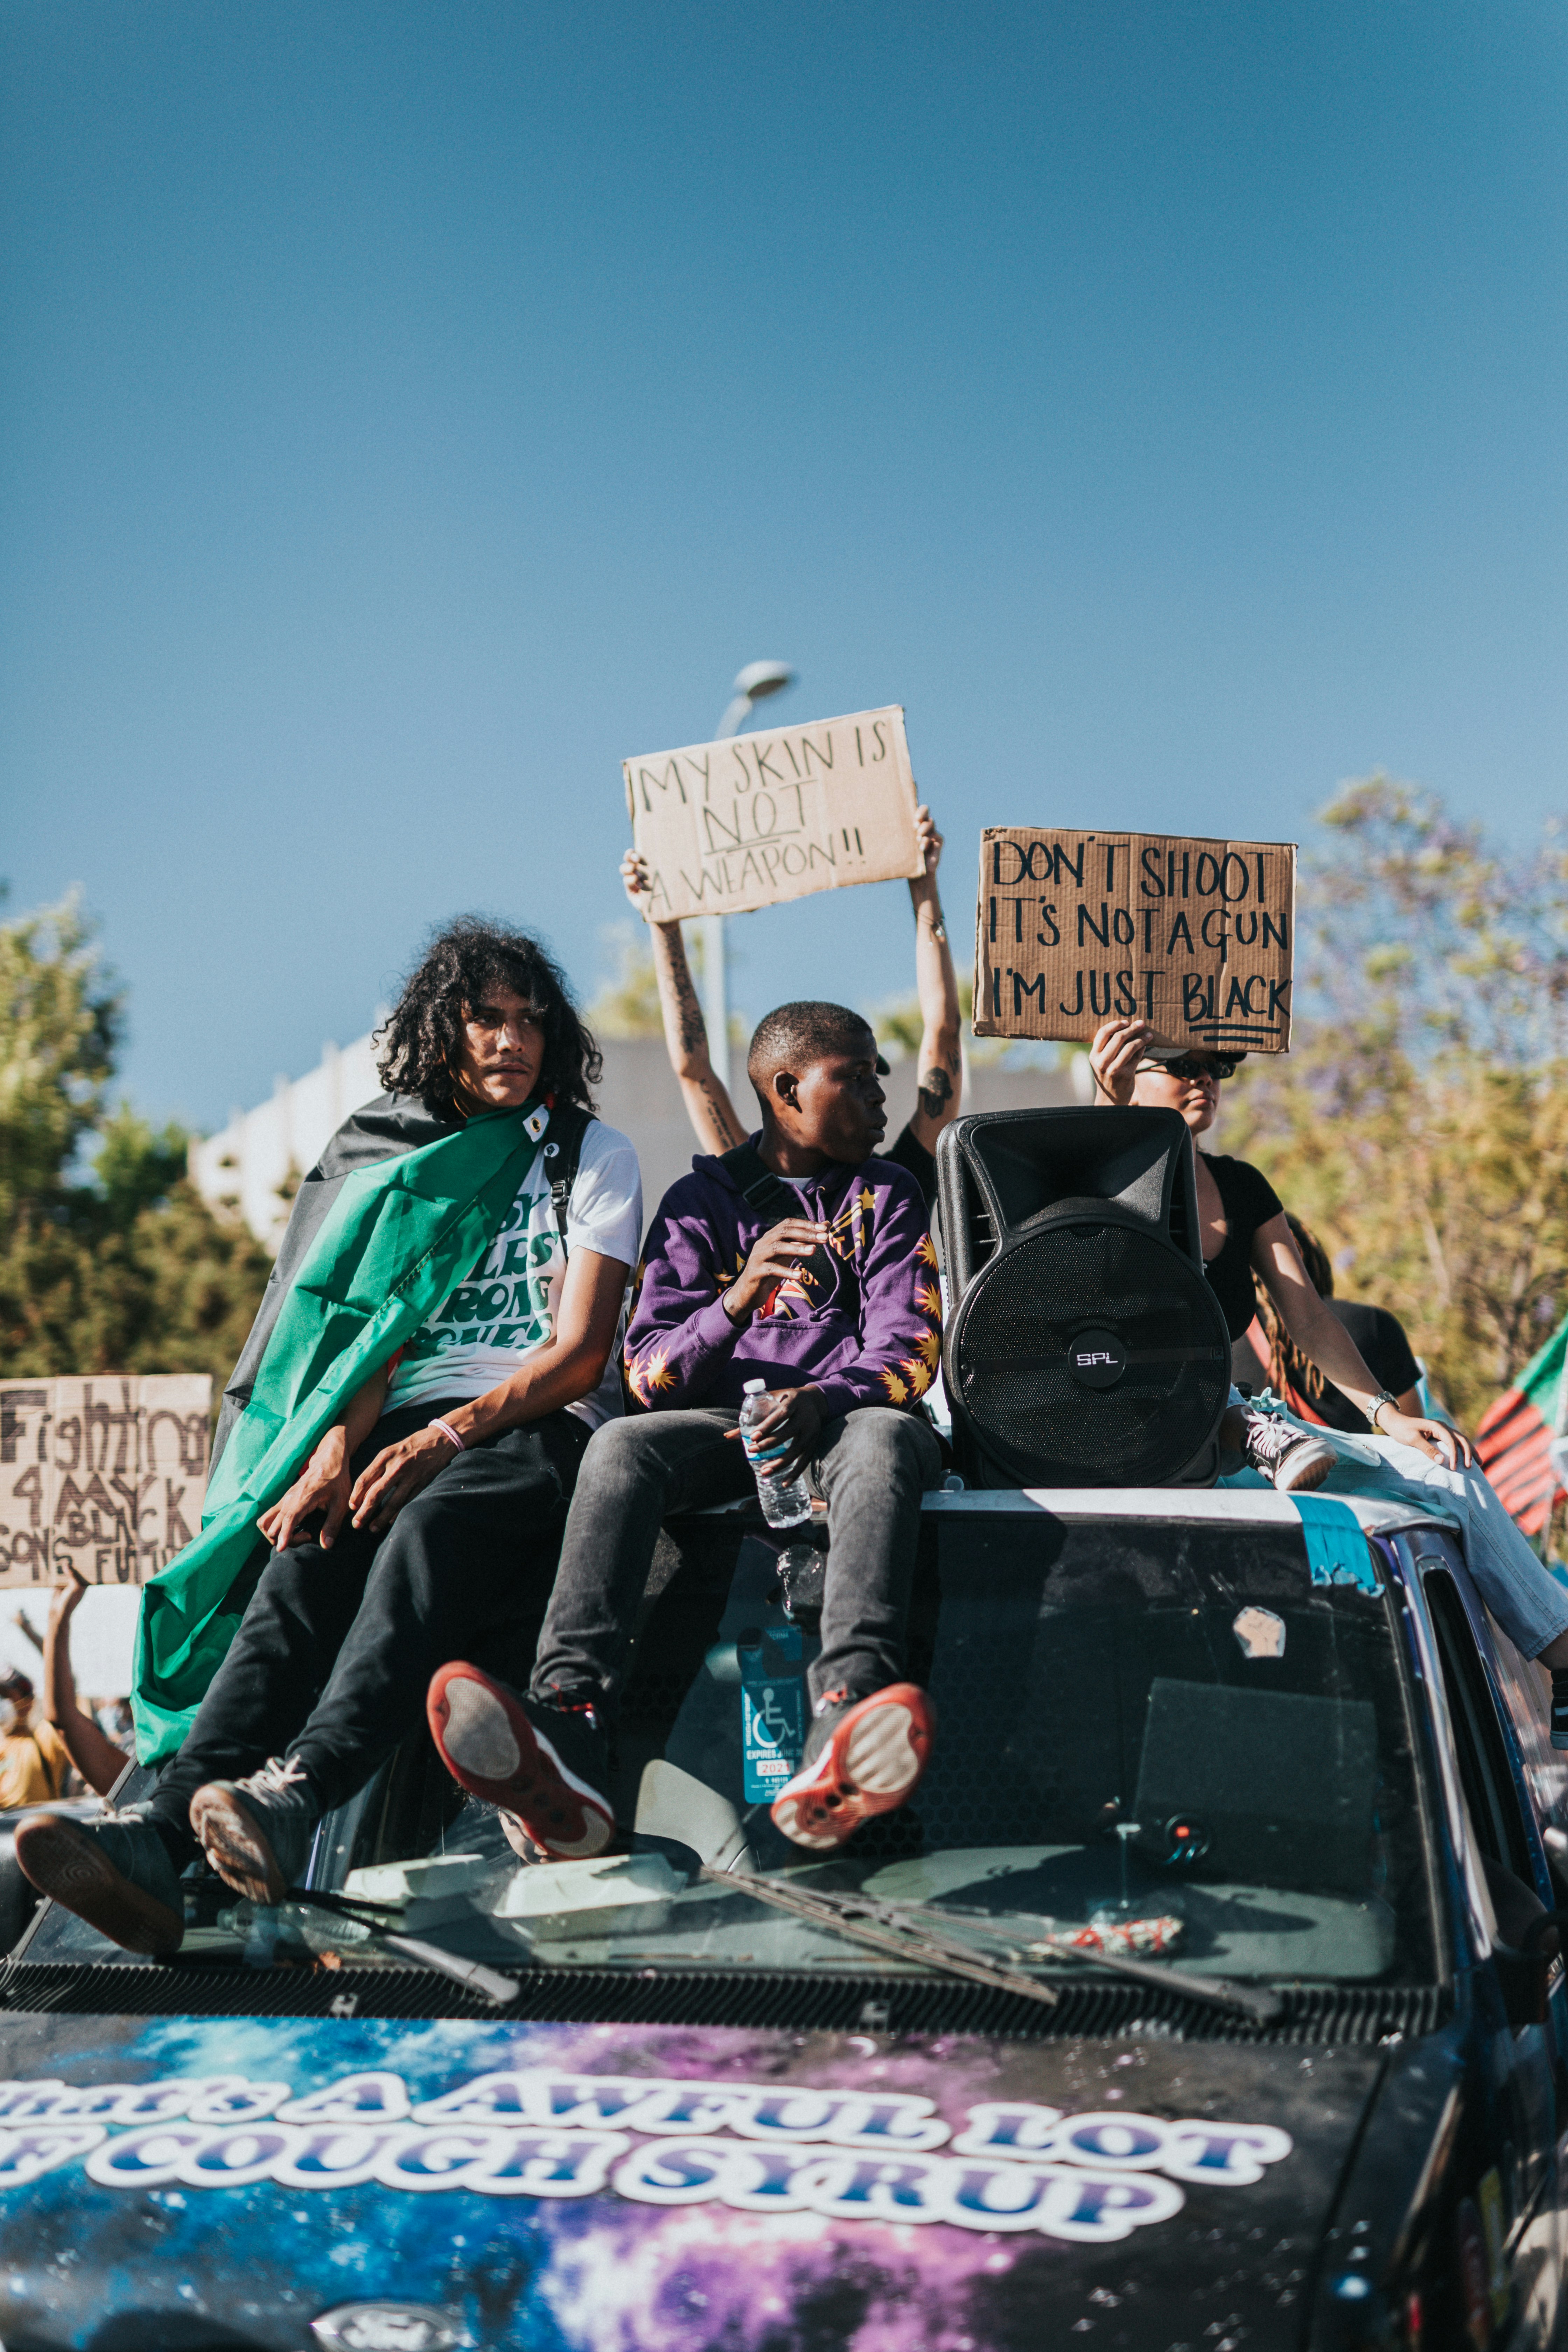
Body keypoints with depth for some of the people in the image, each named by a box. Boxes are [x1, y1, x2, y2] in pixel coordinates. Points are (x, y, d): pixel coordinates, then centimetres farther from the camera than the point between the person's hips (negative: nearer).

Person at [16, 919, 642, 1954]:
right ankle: (170, 1823, -53)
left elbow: (579, 1355, 0)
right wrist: (336, 1450, -13)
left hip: (541, 1435, -3)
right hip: (407, 1434, 3)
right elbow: (372, 1340, 10)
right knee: (310, 1557, -31)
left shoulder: (596, 1157, 12)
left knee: (430, 1531, -39)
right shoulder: (405, 1179, 23)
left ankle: (299, 1792, -61)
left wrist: (445, 1436, -16)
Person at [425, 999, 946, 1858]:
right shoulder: (701, 1200, 15)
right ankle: (569, 1736, -52)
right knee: (621, 1445, -32)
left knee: (882, 1438, -38)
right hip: (723, 1424, 1)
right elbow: (649, 1371, 4)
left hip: (844, 1415, -1)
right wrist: (736, 1301, -17)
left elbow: (907, 1347, 2)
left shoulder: (885, 1195, 17)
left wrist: (822, 1402, -20)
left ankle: (842, 1733, -62)